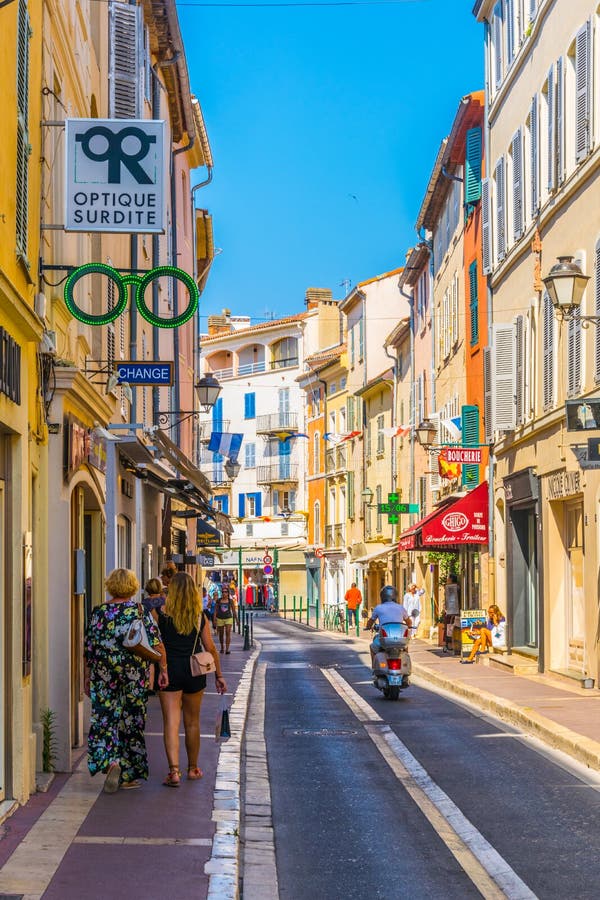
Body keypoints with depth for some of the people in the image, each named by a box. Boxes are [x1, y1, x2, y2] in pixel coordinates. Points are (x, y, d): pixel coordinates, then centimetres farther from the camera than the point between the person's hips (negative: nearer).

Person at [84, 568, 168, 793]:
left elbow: (88, 648, 1)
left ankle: (111, 762, -20)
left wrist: (87, 675, 10)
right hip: (135, 675, 0)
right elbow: (157, 643, -7)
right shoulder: (140, 611, -2)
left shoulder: (99, 612, -1)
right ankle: (128, 776, 13)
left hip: (104, 675, 0)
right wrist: (163, 670, 1)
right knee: (132, 721, 9)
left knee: (105, 718, 4)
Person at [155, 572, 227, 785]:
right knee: (192, 722, 15)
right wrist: (219, 675, 11)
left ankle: (174, 770, -15)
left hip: (169, 671, -2)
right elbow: (210, 648, 4)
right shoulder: (200, 617, 1)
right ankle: (193, 769, 27)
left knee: (171, 722, -3)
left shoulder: (160, 613, -6)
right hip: (194, 672, 2)